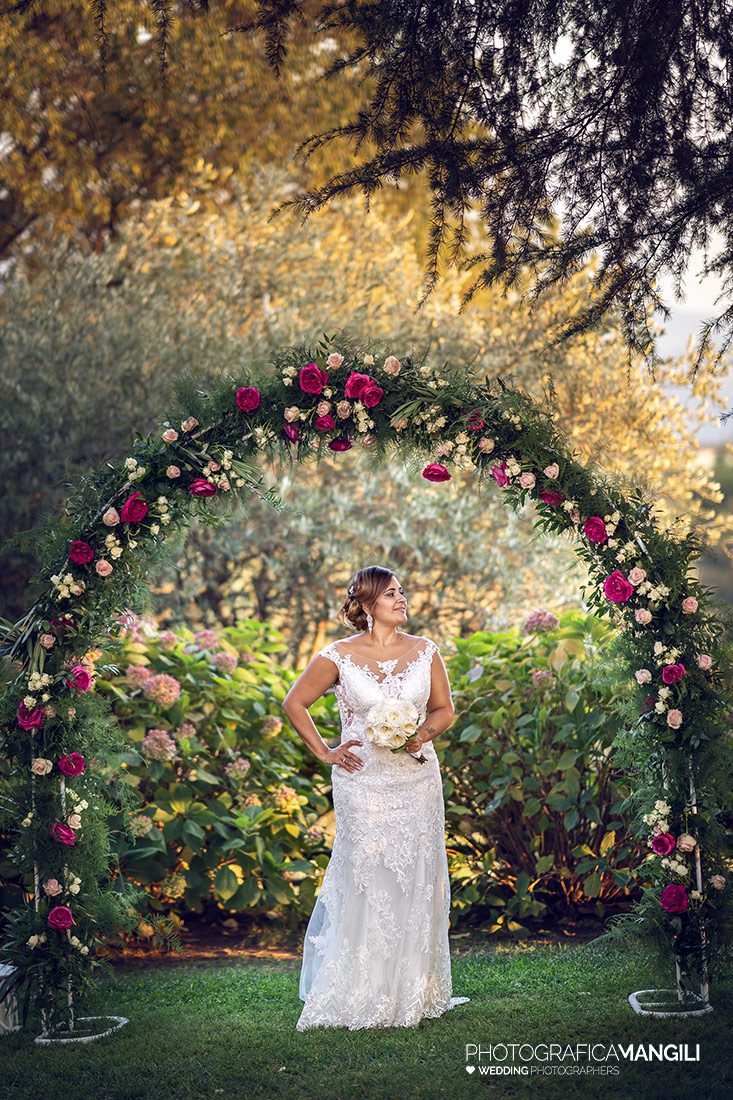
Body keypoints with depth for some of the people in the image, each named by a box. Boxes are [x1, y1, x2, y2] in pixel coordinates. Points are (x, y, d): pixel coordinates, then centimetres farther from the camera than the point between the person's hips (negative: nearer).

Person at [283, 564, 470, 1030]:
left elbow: (444, 709, 11)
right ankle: (365, 995, 8)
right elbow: (294, 703, 6)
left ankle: (414, 991, 16)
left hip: (417, 778, 3)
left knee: (417, 881, 5)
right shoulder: (339, 656, -4)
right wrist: (324, 752, 1)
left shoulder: (425, 650, 5)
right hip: (364, 780, -3)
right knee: (367, 882, -2)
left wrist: (421, 734, -9)